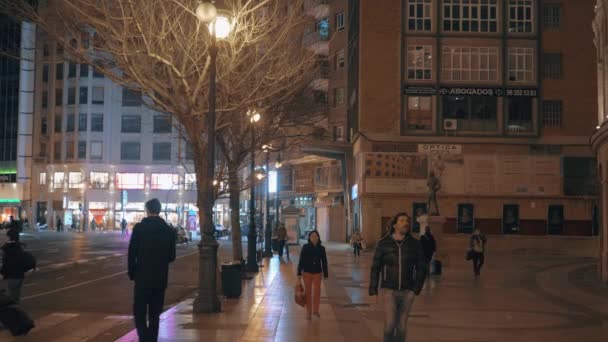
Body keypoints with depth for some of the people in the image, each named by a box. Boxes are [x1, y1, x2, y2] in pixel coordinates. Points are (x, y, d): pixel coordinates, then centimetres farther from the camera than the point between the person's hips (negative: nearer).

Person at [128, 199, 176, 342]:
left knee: (139, 313, 3)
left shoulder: (139, 228, -9)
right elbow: (171, 257, 4)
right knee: (154, 314, 12)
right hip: (160, 278, 3)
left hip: (142, 277, -3)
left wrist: (132, 272, 5)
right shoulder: (169, 231, 0)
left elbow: (132, 253, -9)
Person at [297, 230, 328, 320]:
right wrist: (299, 273, -8)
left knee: (317, 292, 10)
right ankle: (309, 312, 17)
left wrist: (326, 274, 3)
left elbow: (324, 262, 2)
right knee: (308, 292, 7)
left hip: (317, 273, 2)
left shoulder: (321, 248, -4)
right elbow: (301, 260, -6)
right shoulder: (305, 247, -8)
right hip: (307, 272, -1)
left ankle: (315, 310, 28)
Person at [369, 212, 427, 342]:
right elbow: (375, 267, -1)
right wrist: (373, 290, -4)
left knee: (402, 326, 9)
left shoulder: (414, 244, -1)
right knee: (390, 325, -9)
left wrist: (416, 288, -4)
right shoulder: (383, 243, -5)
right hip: (389, 290, -2)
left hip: (407, 291, 2)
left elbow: (421, 268, 4)